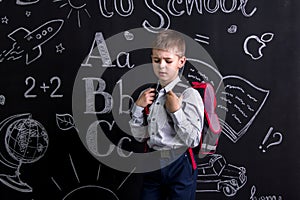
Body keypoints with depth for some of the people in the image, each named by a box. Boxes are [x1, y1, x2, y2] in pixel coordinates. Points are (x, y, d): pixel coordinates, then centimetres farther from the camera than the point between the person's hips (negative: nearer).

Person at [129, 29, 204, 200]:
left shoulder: (189, 95, -12)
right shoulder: (149, 94, 5)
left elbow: (193, 140, -15)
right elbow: (140, 136, 8)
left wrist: (176, 110, -20)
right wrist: (138, 107, -3)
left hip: (179, 166, -5)